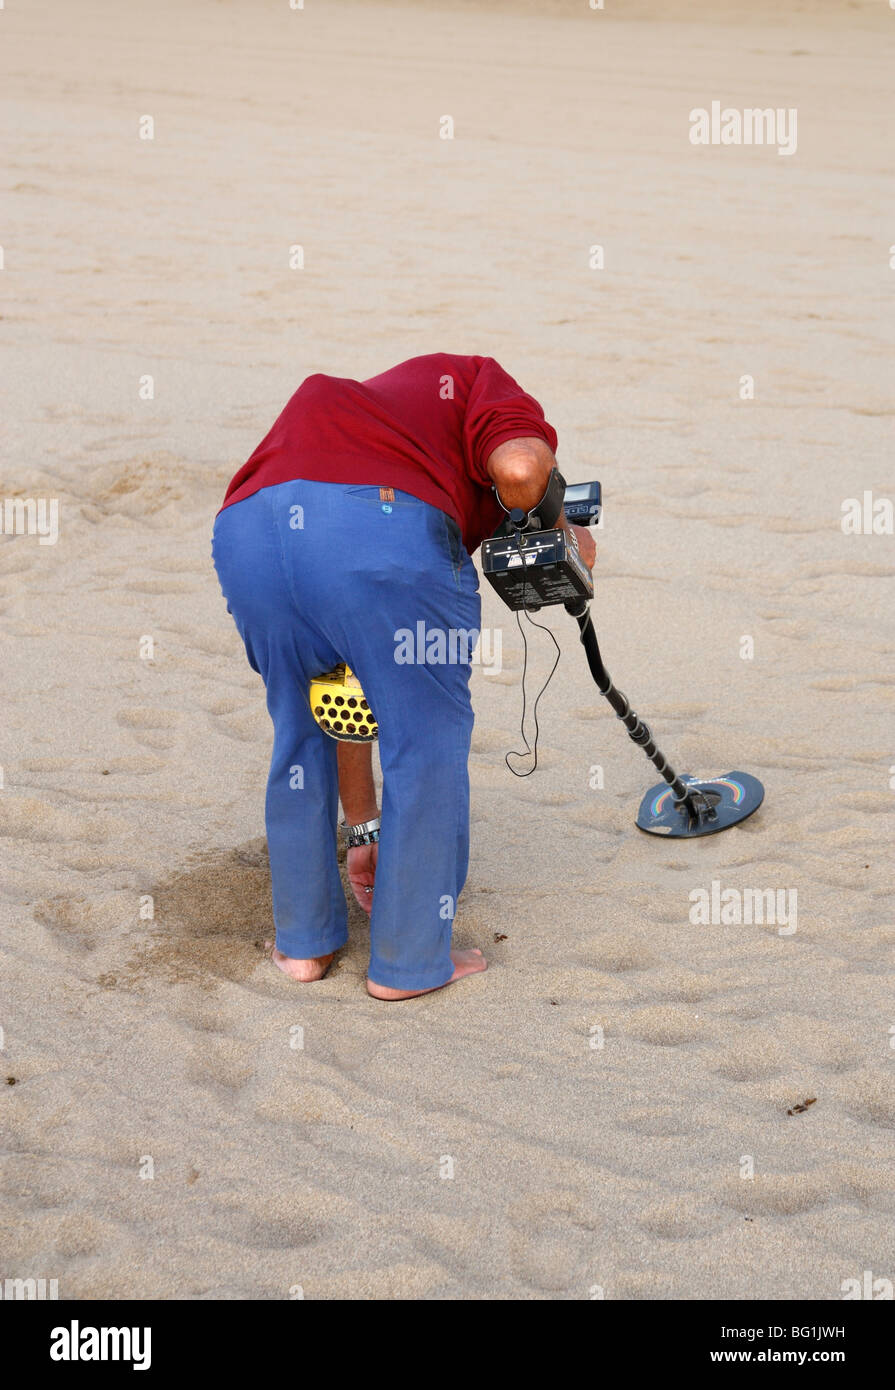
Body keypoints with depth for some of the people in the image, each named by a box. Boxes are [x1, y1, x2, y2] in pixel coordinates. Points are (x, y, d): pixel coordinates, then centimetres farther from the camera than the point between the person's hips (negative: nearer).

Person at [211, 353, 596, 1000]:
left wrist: (364, 829, 50)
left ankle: (303, 940, 40)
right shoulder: (477, 380, 29)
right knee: (428, 740, 15)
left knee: (301, 729, 29)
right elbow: (519, 467, -1)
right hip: (384, 520, -6)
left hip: (245, 527, 7)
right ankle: (409, 960, 26)